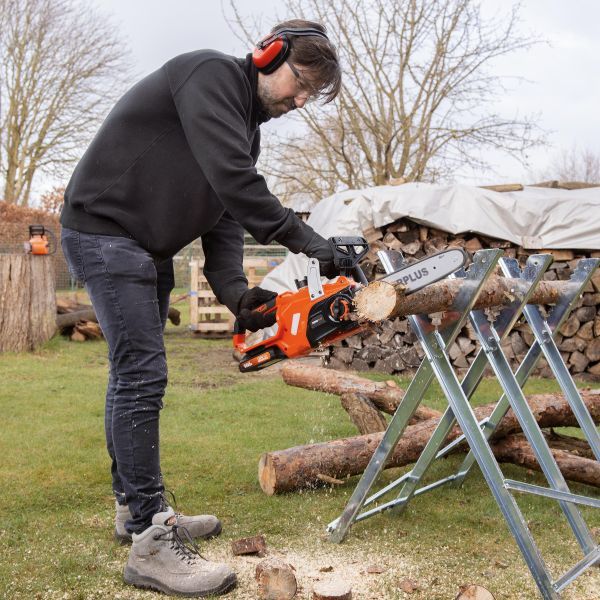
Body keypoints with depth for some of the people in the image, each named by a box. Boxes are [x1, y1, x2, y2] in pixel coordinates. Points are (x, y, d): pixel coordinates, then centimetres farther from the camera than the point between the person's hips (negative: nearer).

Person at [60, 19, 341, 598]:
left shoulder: (245, 125, 13)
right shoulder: (210, 73, -15)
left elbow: (224, 219, 4)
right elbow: (232, 180, -29)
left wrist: (235, 292, -12)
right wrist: (309, 243, -28)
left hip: (148, 248, 10)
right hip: (104, 230, -10)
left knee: (134, 374, 13)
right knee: (142, 375, -15)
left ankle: (136, 506, 24)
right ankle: (150, 544, -12)